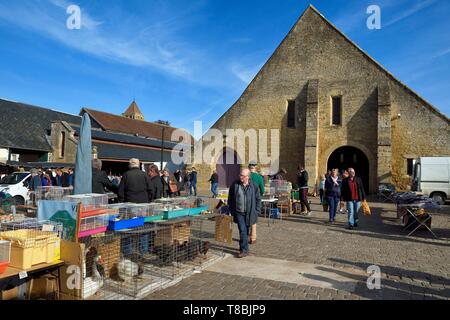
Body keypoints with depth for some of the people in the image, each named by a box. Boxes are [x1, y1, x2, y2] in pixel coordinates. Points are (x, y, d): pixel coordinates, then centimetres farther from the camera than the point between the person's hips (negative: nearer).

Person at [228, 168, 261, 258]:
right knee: (242, 231, -8)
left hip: (249, 213, 1)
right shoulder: (235, 185, -2)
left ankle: (242, 247, 34)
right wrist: (232, 210, 4)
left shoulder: (254, 186, -2)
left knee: (246, 231, 14)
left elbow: (258, 199, 5)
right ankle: (244, 250, -2)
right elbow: (230, 198, 7)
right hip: (239, 213, -1)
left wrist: (257, 212, -1)